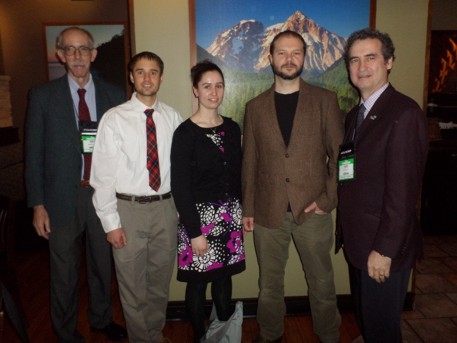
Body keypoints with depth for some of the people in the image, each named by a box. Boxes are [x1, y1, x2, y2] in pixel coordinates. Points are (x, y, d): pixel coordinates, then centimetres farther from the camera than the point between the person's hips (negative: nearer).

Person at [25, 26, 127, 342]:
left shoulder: (114, 95, 2)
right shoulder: (42, 96, -2)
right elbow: (34, 154, -2)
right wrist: (38, 204, -5)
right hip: (63, 196, -1)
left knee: (103, 264, 18)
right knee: (64, 272, 13)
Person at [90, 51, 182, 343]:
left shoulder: (173, 118, 0)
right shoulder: (114, 119, -7)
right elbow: (103, 173, -7)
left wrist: (181, 207, 4)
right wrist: (111, 222, -9)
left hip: (165, 207, 3)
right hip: (129, 209, -2)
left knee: (161, 282, 19)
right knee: (133, 286, 13)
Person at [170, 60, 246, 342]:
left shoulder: (232, 128, 6)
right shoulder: (186, 133, -10)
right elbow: (180, 187, -12)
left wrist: (243, 211, 7)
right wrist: (195, 232, -14)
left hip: (230, 214, 5)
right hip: (200, 215, -4)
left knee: (224, 275, 15)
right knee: (198, 281, 8)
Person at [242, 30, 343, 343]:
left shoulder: (325, 100, 0)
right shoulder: (255, 107, 6)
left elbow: (339, 154, 0)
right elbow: (250, 162, 7)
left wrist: (328, 200, -8)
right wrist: (248, 208, 5)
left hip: (313, 210, -1)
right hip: (268, 211, 2)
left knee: (322, 283, 13)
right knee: (269, 283, 16)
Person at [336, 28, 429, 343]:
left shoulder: (404, 113, -17)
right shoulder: (355, 114, 10)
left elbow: (402, 190, -21)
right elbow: (352, 177, 9)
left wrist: (384, 249, -19)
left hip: (383, 246, -8)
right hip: (357, 240, 8)